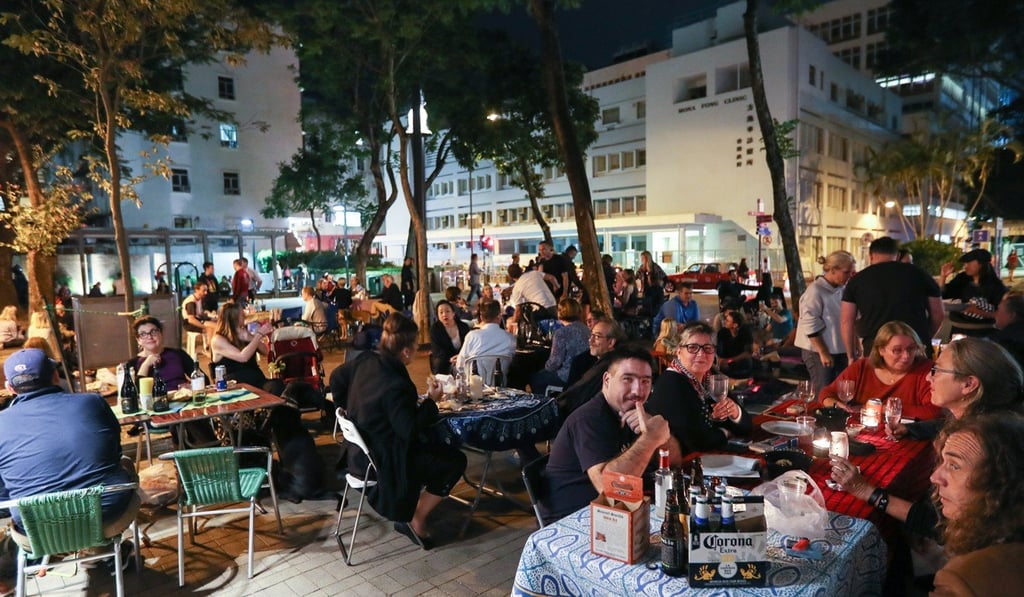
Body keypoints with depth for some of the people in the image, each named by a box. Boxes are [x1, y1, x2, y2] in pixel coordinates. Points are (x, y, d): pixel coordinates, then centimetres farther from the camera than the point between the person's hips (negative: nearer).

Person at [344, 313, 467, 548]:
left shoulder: (367, 362, -4)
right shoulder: (395, 385, -31)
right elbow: (411, 430, -27)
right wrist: (431, 401, -15)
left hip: (364, 449, 9)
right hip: (384, 459, -9)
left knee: (436, 442, 25)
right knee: (455, 460, -1)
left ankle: (407, 509, 25)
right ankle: (416, 520, 9)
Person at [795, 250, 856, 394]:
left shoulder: (842, 290, 8)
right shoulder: (815, 290, -14)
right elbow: (810, 325, -16)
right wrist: (823, 353, -14)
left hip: (840, 351, 7)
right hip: (819, 352, -7)